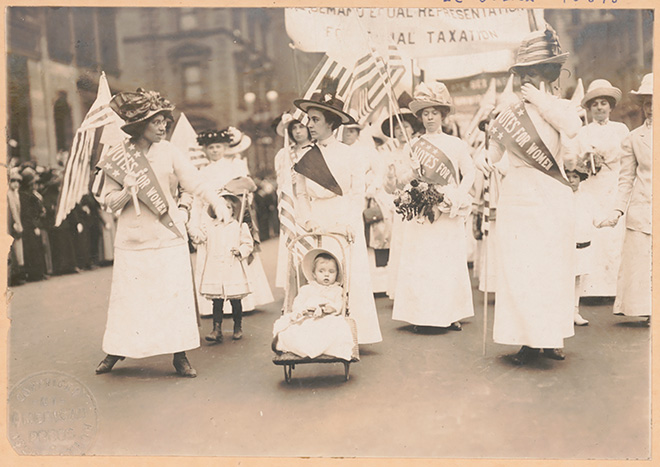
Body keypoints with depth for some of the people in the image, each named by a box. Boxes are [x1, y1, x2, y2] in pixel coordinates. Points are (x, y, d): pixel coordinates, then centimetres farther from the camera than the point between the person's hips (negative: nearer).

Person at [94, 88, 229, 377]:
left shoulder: (168, 151, 1)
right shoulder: (117, 155, 0)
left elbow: (195, 182, -7)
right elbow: (109, 201, 1)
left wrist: (217, 202, -23)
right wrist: (126, 193, -20)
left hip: (168, 235, 0)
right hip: (133, 237, 0)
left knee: (176, 294, 0)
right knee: (128, 296, 6)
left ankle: (179, 355, 11)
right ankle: (117, 350, 26)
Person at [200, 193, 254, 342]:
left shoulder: (240, 226, 3)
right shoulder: (210, 226, 10)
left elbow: (248, 243, 4)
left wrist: (240, 251, -11)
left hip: (233, 269, -2)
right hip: (214, 271, 2)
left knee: (235, 301, 6)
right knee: (217, 302, 1)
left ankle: (238, 328, 22)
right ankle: (217, 330, 5)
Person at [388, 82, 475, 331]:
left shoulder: (456, 144, 10)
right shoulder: (413, 146, 12)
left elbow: (469, 173, 5)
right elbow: (399, 180, 9)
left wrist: (457, 197, -9)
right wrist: (411, 171, -13)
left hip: (448, 214, 0)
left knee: (450, 261, -1)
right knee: (418, 262, -4)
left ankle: (451, 314, 7)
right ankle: (420, 315, 0)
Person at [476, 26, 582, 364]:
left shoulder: (560, 107, 3)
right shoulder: (511, 113, 8)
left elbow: (572, 128, -20)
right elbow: (494, 151, 10)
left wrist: (541, 101, -12)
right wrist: (483, 160, -12)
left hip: (552, 200, -1)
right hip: (517, 200, 1)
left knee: (551, 269, 3)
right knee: (518, 269, -2)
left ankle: (551, 337, 16)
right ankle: (529, 339, 8)